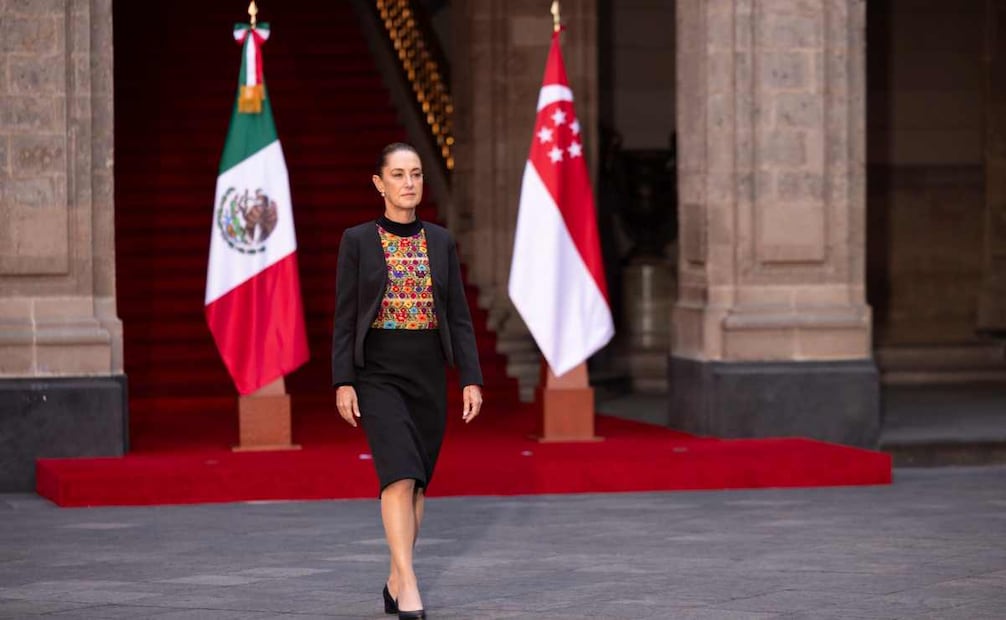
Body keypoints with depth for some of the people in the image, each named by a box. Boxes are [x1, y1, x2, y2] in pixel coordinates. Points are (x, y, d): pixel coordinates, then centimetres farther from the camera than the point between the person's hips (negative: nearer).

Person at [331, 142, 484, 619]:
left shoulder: (441, 241, 7)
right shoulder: (357, 241, -2)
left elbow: (459, 317, 6)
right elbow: (345, 317, -3)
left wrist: (472, 379, -1)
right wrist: (343, 383, -11)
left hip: (429, 373, 4)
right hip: (378, 373, -4)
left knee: (417, 481, 8)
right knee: (400, 472, -20)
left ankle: (395, 580, 22)